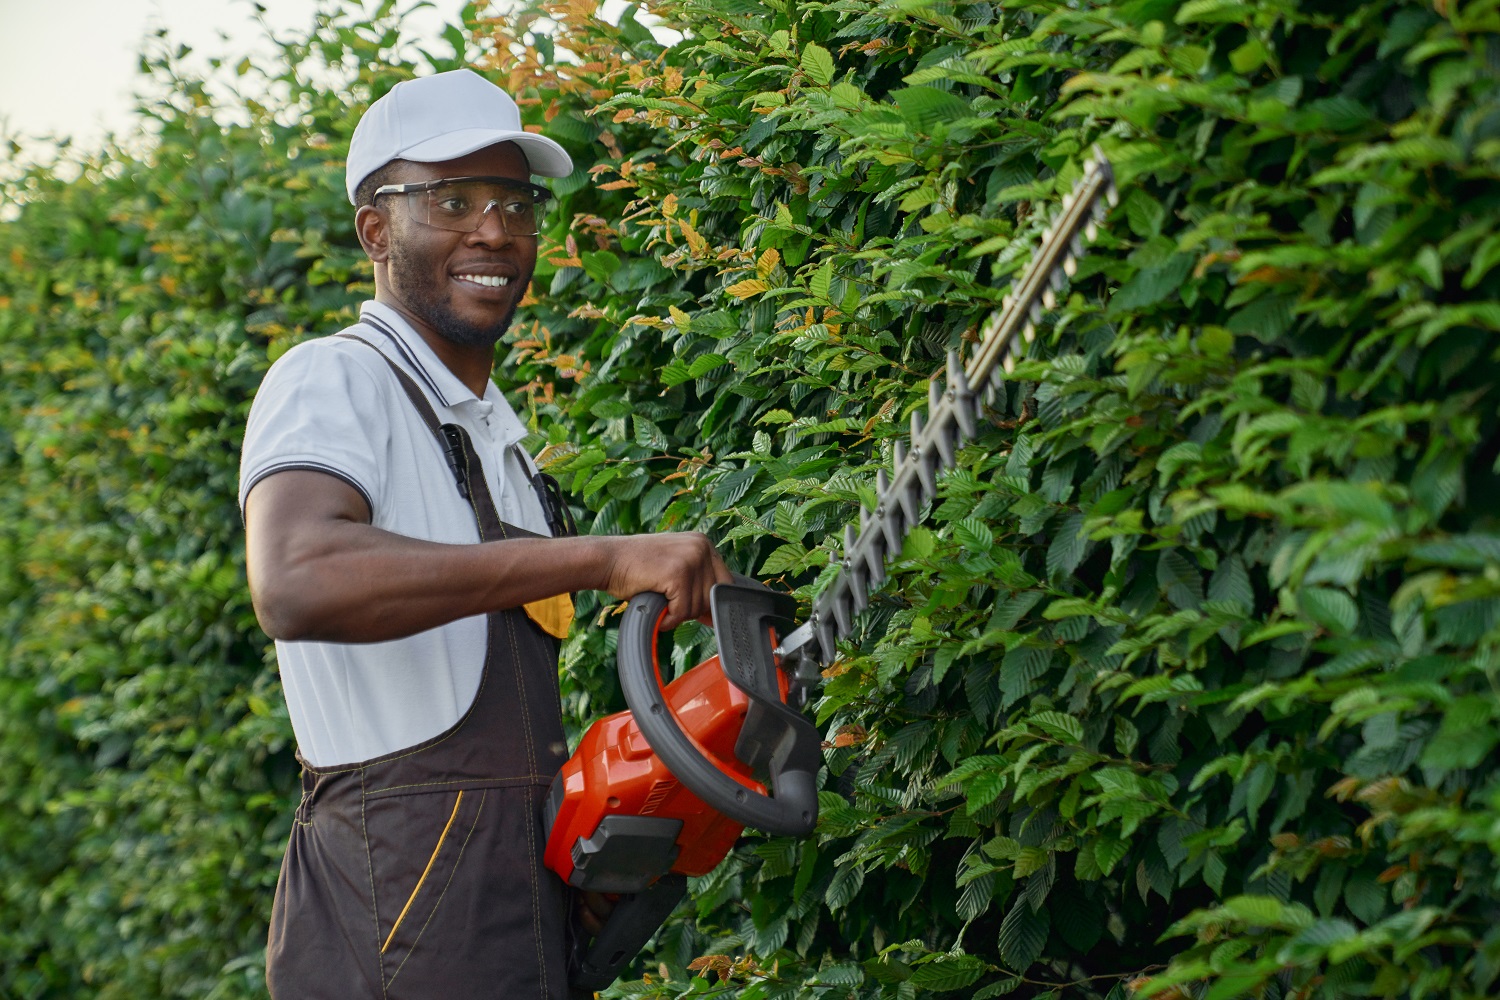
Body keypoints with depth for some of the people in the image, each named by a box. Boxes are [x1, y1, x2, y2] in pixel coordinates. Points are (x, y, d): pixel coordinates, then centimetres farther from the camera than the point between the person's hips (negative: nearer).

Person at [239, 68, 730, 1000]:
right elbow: (297, 582, -33)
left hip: (522, 915, 9)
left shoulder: (494, 428, 20)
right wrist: (604, 557, -33)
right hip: (402, 921, -9)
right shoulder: (333, 382, -10)